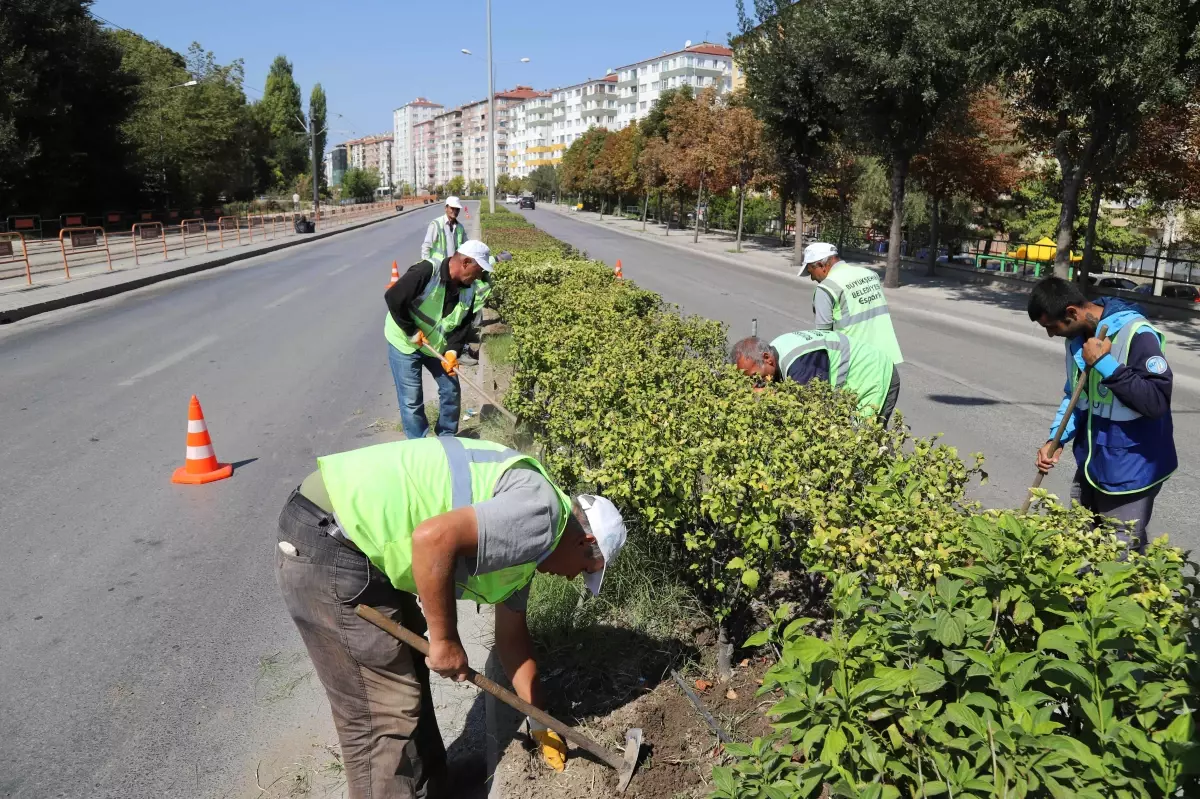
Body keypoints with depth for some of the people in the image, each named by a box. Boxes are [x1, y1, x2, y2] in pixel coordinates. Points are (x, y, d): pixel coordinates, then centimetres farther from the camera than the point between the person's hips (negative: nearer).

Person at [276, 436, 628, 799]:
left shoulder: (523, 541, 17)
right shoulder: (541, 514, -15)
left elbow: (511, 636, 26)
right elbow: (433, 538, -29)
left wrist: (540, 721, 33)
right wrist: (444, 639, -16)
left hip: (356, 546, 11)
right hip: (329, 547, -11)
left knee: (408, 674, 25)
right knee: (383, 712, 1)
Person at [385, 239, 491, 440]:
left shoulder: (468, 291, -7)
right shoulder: (426, 272, -28)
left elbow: (463, 325, -3)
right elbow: (393, 298, -28)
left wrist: (451, 351, -19)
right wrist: (411, 331, -23)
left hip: (436, 345, 7)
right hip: (405, 343, -6)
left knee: (451, 390, 11)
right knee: (411, 399, -2)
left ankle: (447, 438, 30)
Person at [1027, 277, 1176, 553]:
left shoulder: (1136, 334, -22)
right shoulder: (1078, 336, 4)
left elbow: (1157, 401, -30)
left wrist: (1104, 363, -28)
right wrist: (1056, 439, 2)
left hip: (1129, 471, -8)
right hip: (1091, 463, 8)